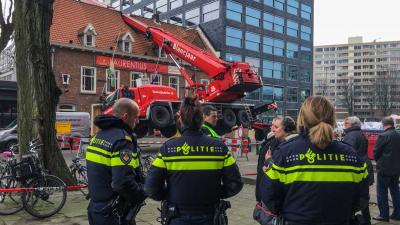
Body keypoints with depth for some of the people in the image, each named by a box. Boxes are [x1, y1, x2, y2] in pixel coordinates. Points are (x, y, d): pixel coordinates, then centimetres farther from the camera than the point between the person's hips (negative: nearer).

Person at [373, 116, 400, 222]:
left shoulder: (383, 136, -17)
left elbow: (376, 152, -11)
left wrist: (378, 162, 8)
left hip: (384, 169, -7)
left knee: (382, 192, 3)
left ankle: (384, 215, 7)